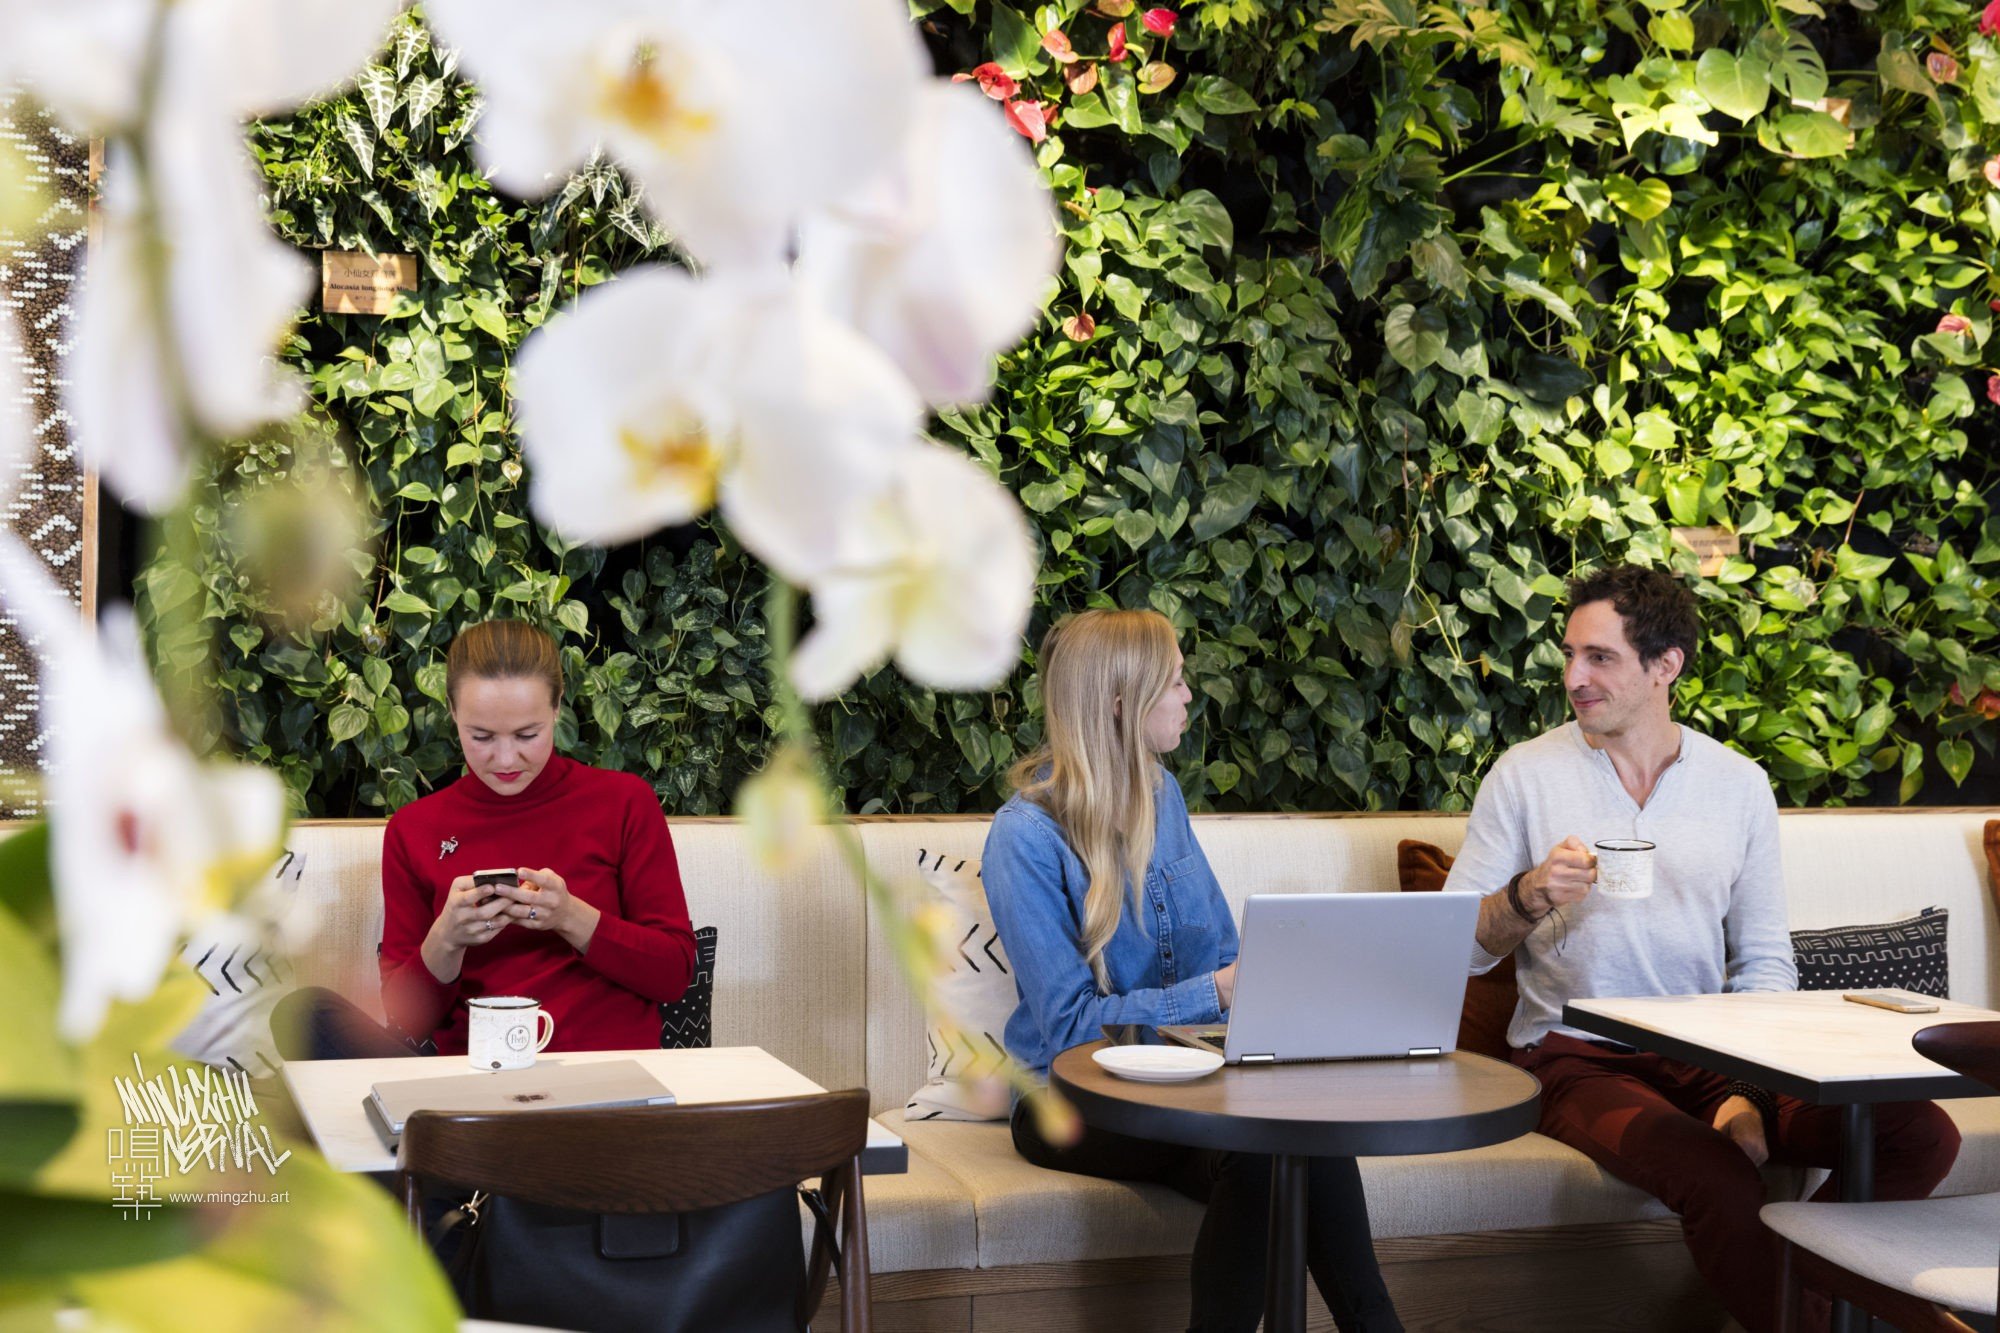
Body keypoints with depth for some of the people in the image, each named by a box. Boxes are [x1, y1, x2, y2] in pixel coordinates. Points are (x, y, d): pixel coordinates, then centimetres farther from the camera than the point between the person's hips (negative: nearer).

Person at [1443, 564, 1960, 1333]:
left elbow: (1764, 960, 9)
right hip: (1578, 1059, -4)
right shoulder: (1525, 774, 1)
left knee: (1925, 1137, -17)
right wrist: (1530, 896, -19)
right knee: (1721, 1184, -35)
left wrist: (1747, 1093, -6)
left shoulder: (1739, 785, 8)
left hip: (1707, 1058, 4)